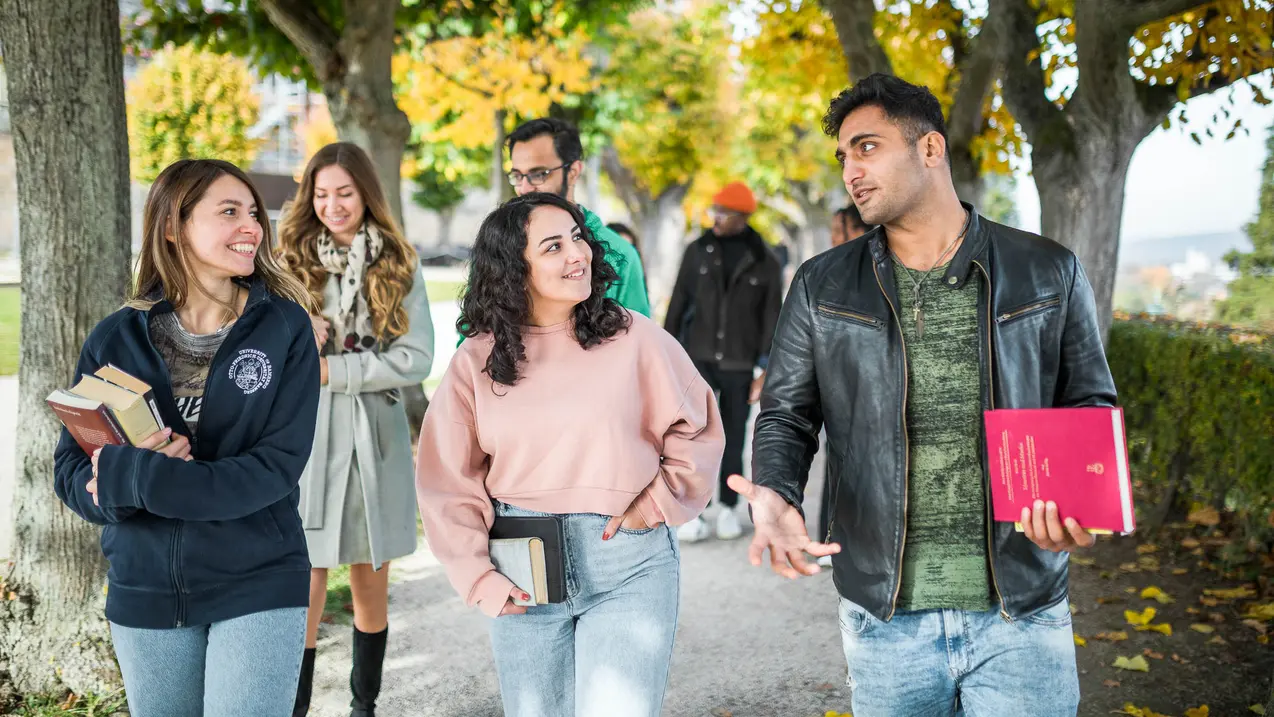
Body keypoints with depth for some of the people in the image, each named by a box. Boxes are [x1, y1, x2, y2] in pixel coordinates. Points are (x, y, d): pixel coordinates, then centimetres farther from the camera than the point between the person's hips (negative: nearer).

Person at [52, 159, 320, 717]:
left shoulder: (284, 326, -6)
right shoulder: (116, 339, 0)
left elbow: (279, 465, -14)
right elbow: (72, 473, 0)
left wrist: (131, 478, -20)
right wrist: (138, 470, -23)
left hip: (258, 587, -2)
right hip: (144, 589, 3)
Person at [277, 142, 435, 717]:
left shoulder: (399, 266, 4)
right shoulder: (289, 262, 4)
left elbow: (417, 360, -5)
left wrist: (331, 370, -12)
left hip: (376, 440, 1)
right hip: (305, 438, -1)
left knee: (371, 586, 11)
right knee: (306, 590, -5)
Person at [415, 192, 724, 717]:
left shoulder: (634, 338, -2)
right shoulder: (475, 362, 2)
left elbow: (697, 428, 6)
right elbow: (448, 483, 3)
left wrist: (657, 504, -4)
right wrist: (480, 581, -2)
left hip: (629, 564, -2)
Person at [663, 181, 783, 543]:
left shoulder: (765, 262, -2)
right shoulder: (697, 251, 2)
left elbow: (772, 319, -1)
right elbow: (678, 304, 6)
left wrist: (764, 370, -5)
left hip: (739, 365, 0)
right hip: (699, 359, 0)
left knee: (733, 439, 7)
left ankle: (728, 509, 23)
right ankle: (695, 514, -8)